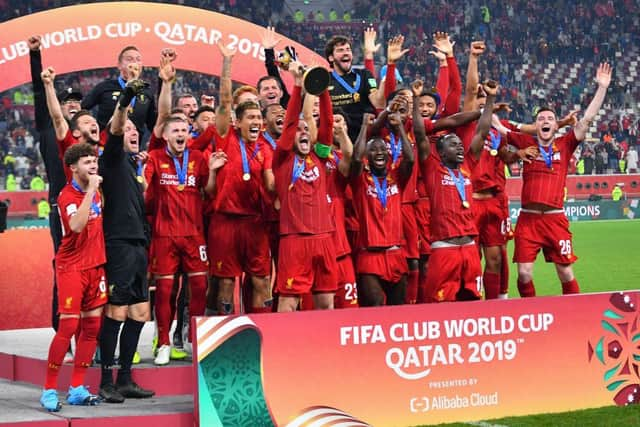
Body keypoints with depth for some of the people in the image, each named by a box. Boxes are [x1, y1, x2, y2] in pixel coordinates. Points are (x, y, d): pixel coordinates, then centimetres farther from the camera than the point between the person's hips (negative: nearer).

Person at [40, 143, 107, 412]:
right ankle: (49, 390, -4)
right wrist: (90, 191, -29)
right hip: (71, 267, -7)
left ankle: (77, 389, 10)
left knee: (92, 326, 4)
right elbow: (77, 225, -31)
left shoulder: (96, 192, 10)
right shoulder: (67, 196, -13)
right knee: (68, 326, -11)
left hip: (95, 265, 7)